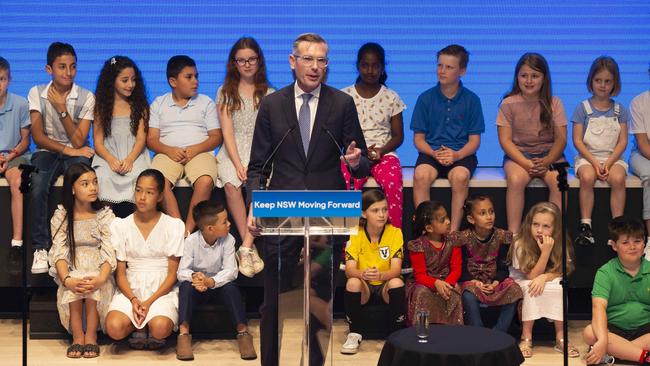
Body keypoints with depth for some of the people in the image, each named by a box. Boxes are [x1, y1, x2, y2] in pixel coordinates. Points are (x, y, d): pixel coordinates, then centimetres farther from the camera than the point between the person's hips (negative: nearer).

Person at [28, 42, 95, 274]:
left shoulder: (86, 98, -3)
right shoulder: (37, 94, 0)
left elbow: (78, 142, -8)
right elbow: (38, 137, -4)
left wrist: (62, 110, -18)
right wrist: (67, 149, -17)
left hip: (76, 153, 0)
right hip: (47, 151, 1)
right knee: (38, 187, -32)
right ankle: (40, 248, -26)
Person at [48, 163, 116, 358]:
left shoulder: (105, 215, 4)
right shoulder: (61, 216, 5)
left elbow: (109, 253, -7)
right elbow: (59, 252, -6)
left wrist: (102, 278, -28)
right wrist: (67, 279, -27)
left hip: (98, 271, 0)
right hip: (72, 273, 0)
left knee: (94, 289, -33)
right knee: (72, 290, -33)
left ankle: (91, 335, -15)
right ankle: (77, 337, -16)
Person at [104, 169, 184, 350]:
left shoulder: (174, 225, 0)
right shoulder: (120, 225, 5)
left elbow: (173, 273, -2)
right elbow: (120, 273, 4)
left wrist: (149, 302, -15)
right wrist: (133, 300, -15)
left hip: (162, 289, -1)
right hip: (130, 289, 1)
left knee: (160, 328, -32)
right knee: (114, 328, -29)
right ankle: (139, 327, 4)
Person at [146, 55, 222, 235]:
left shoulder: (206, 102, 16)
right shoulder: (159, 104, 17)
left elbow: (216, 137, 9)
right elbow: (151, 139, 9)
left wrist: (195, 150, -10)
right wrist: (169, 151, -12)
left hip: (199, 152, 0)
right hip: (168, 153, 1)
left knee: (206, 181, -34)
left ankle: (189, 229, -28)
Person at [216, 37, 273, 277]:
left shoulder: (269, 94, 13)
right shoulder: (226, 92, 12)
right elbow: (227, 132, 2)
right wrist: (238, 164, -13)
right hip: (234, 151, 0)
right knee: (231, 184, -33)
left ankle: (245, 248, -34)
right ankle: (250, 247, -28)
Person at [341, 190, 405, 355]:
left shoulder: (395, 233, -11)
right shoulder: (355, 234, -9)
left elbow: (395, 270, -19)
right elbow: (349, 270, -19)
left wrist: (380, 275, -43)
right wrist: (363, 274, -43)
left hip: (386, 286, 0)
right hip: (364, 287, 1)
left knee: (397, 283, -32)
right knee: (353, 282, -31)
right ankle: (355, 334, -13)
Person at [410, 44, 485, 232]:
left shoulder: (471, 100, 4)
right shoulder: (426, 98, 6)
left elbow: (474, 140, 4)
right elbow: (418, 138, 7)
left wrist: (457, 155, -16)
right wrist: (434, 153, -13)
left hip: (461, 154, -1)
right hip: (431, 153, 1)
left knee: (460, 176, -35)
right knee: (420, 175, -33)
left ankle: (453, 232, -27)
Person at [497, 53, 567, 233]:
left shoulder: (554, 103, 3)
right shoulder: (508, 104, -1)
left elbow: (561, 139, -1)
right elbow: (505, 140, -5)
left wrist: (547, 162, -20)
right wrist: (527, 164, -19)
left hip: (549, 153, 1)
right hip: (518, 155, -1)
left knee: (558, 180, -31)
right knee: (516, 179, -33)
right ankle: (513, 234, -29)